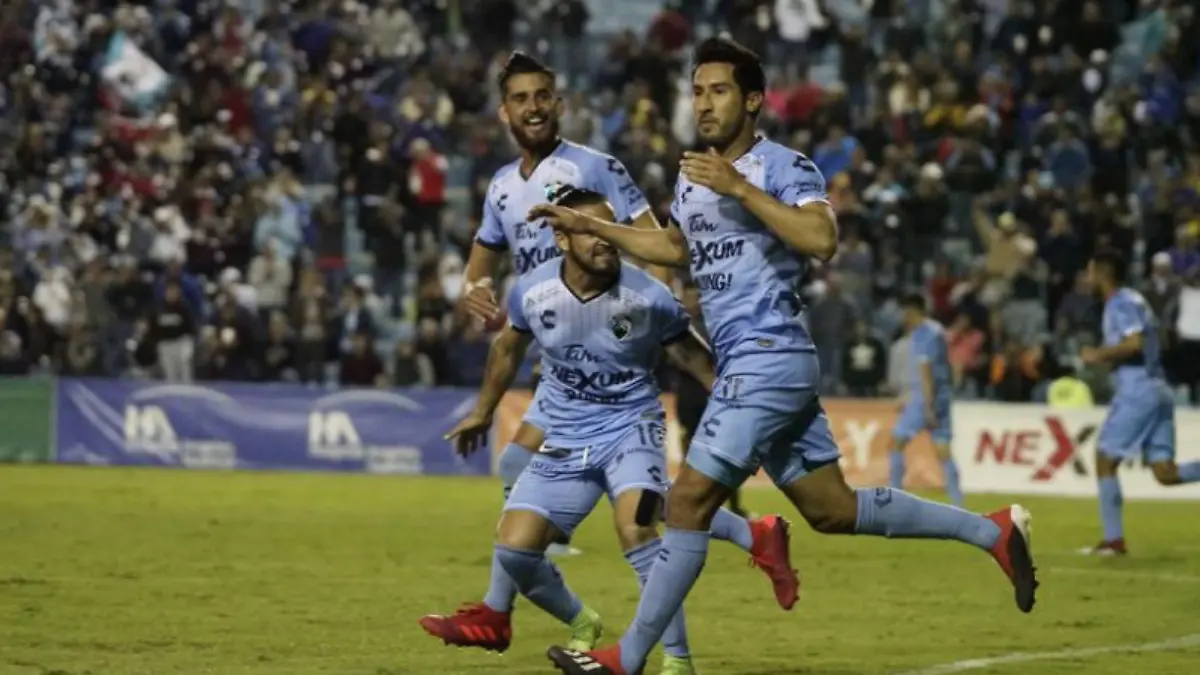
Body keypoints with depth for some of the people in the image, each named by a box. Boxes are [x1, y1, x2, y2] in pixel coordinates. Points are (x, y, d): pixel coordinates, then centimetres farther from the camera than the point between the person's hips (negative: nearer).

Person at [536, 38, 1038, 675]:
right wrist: (592, 226, 30)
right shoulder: (692, 176, 16)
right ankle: (993, 531, 21)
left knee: (689, 500, -10)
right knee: (833, 510, 12)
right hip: (747, 365, 10)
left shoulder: (783, 166, -9)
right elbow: (677, 247, 36)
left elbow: (821, 240, -27)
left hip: (768, 359, -10)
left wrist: (741, 189, -28)